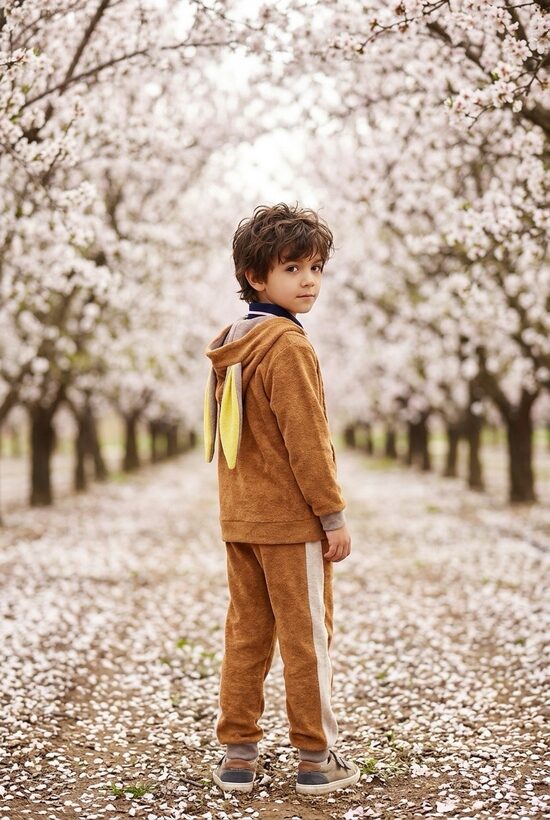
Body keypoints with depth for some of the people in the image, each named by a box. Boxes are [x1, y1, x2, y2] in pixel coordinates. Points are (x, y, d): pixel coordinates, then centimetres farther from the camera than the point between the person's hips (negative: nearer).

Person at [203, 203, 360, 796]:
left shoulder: (229, 345, 11)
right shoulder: (286, 345, -16)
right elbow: (307, 440, -18)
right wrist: (334, 515, -12)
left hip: (239, 519, 8)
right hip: (290, 521, -8)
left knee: (245, 635, 12)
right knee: (306, 637, 3)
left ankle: (237, 755, 17)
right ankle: (316, 760, 12)